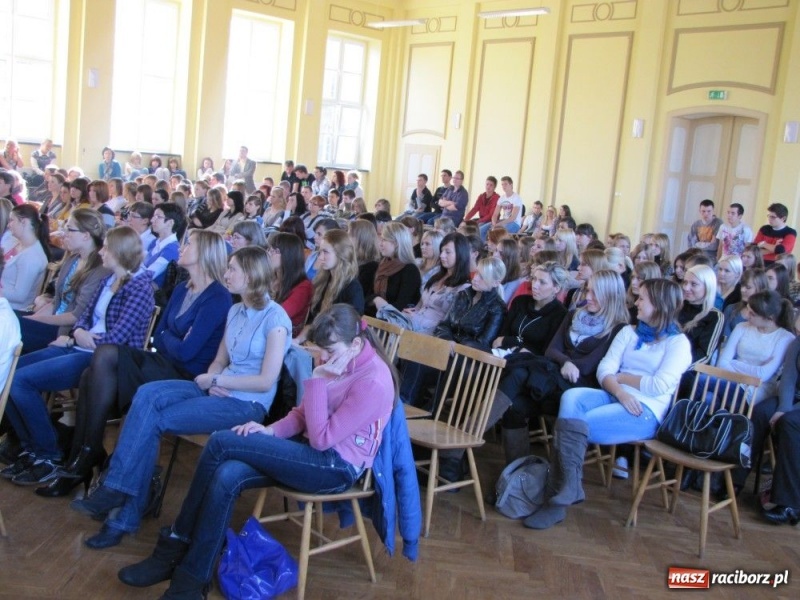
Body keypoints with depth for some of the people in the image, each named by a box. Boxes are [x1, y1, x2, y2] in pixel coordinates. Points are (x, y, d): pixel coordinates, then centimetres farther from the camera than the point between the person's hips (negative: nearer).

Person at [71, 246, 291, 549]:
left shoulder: (274, 317, -12)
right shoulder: (235, 311, 14)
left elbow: (266, 381, -16)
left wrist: (215, 380, -11)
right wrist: (211, 380, -7)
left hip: (247, 404, -7)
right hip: (218, 389, 7)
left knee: (154, 420, -19)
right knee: (148, 394, -18)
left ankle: (117, 491, -6)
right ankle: (118, 489, -22)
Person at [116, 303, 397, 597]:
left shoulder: (374, 382, -20)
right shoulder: (337, 362, 6)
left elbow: (322, 439, -20)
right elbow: (302, 414, 14)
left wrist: (317, 381, -22)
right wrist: (271, 431, -5)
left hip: (337, 466, -8)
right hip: (314, 450, 8)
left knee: (221, 443, -18)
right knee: (227, 476, -20)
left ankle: (175, 547, -3)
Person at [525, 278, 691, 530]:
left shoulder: (678, 343, 2)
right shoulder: (629, 332, 20)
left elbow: (659, 386, -13)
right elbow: (604, 369, 6)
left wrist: (621, 376, -1)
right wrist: (619, 390, -14)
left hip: (645, 411, -6)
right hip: (614, 397, 6)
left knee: (571, 425, -28)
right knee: (571, 396, -29)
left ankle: (564, 492, -13)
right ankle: (568, 488, -31)